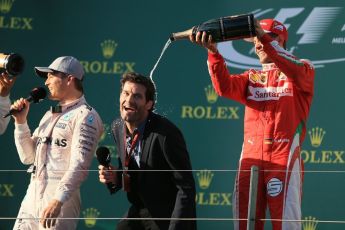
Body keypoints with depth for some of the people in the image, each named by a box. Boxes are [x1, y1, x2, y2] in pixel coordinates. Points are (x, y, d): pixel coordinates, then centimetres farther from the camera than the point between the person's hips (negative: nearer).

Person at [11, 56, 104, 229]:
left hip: (61, 202, -8)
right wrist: (20, 122, 11)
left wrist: (58, 200, -26)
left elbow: (80, 165, -16)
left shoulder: (85, 116, -5)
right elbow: (28, 157, 22)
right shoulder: (50, 115, 23)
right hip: (32, 197, 8)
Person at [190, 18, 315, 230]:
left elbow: (298, 73, -16)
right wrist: (213, 52, -13)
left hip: (284, 157, -4)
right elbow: (225, 87, 2)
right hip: (251, 158, 4)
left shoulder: (304, 68, 9)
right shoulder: (252, 77, 22)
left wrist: (265, 38, -23)